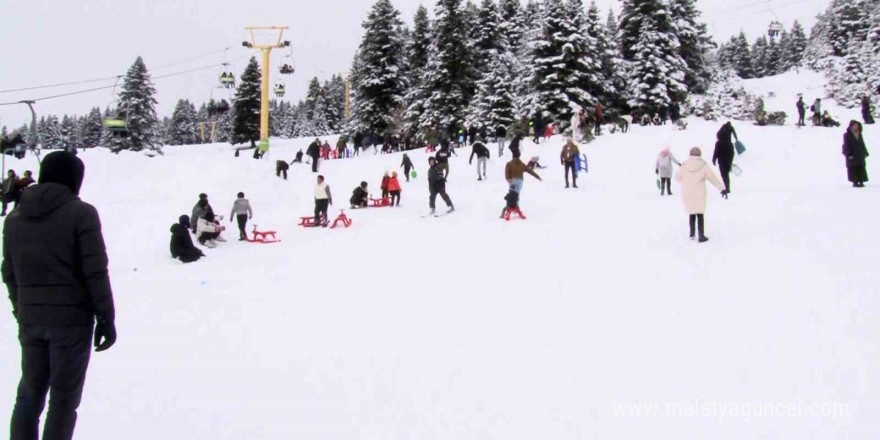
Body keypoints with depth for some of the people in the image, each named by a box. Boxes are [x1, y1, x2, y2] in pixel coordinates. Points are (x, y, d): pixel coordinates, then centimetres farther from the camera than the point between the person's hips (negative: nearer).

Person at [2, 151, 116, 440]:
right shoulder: (80, 213, -8)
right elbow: (95, 272, -12)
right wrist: (106, 318, -5)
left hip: (30, 320, 5)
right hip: (72, 319, -5)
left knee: (29, 394, 16)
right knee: (64, 398, 3)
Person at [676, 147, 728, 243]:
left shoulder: (684, 165, -4)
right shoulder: (703, 166, -6)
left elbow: (678, 177, 8)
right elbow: (713, 177, -6)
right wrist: (722, 188, -2)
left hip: (687, 194, 2)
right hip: (699, 194, -2)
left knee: (691, 213, 18)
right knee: (700, 214, 3)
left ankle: (692, 233, 22)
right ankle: (701, 236, -3)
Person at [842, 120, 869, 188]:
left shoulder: (859, 134, 13)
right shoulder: (847, 135, -5)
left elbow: (862, 144, 17)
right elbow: (846, 145, -9)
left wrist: (865, 153, 13)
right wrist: (849, 154, -16)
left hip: (860, 154, 6)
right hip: (852, 155, -6)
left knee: (861, 168, 3)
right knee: (853, 169, -5)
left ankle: (861, 181, 6)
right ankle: (855, 182, -1)